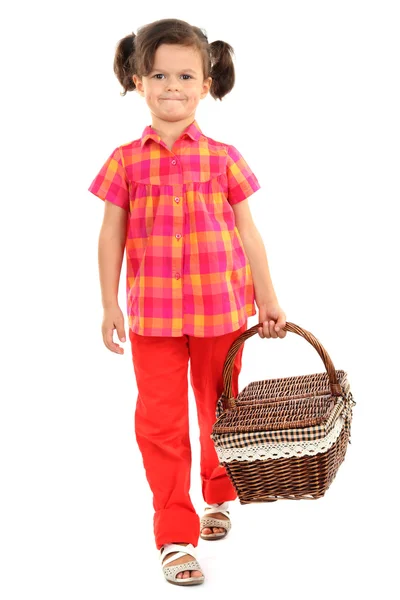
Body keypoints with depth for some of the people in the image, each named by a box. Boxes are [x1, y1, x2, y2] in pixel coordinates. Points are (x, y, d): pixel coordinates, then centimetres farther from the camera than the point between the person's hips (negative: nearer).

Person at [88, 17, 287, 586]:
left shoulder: (222, 158, -1)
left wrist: (267, 299, 4)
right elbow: (112, 235, 2)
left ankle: (218, 497, 41)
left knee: (220, 411, 16)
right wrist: (110, 306, -1)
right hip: (153, 313, 0)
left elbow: (247, 232, 4)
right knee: (161, 420, 0)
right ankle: (176, 535, 10)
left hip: (221, 307, 1)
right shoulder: (126, 161, -1)